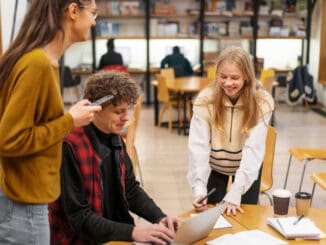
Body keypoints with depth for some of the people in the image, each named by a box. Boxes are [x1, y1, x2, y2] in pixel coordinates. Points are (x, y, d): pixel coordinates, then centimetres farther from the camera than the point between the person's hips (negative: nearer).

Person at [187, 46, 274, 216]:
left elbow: (254, 148, -30)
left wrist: (235, 192, -38)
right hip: (214, 166, 0)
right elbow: (198, 146, -28)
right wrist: (199, 188, -41)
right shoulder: (205, 99, -24)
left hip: (247, 167, 0)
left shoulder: (262, 102, -25)